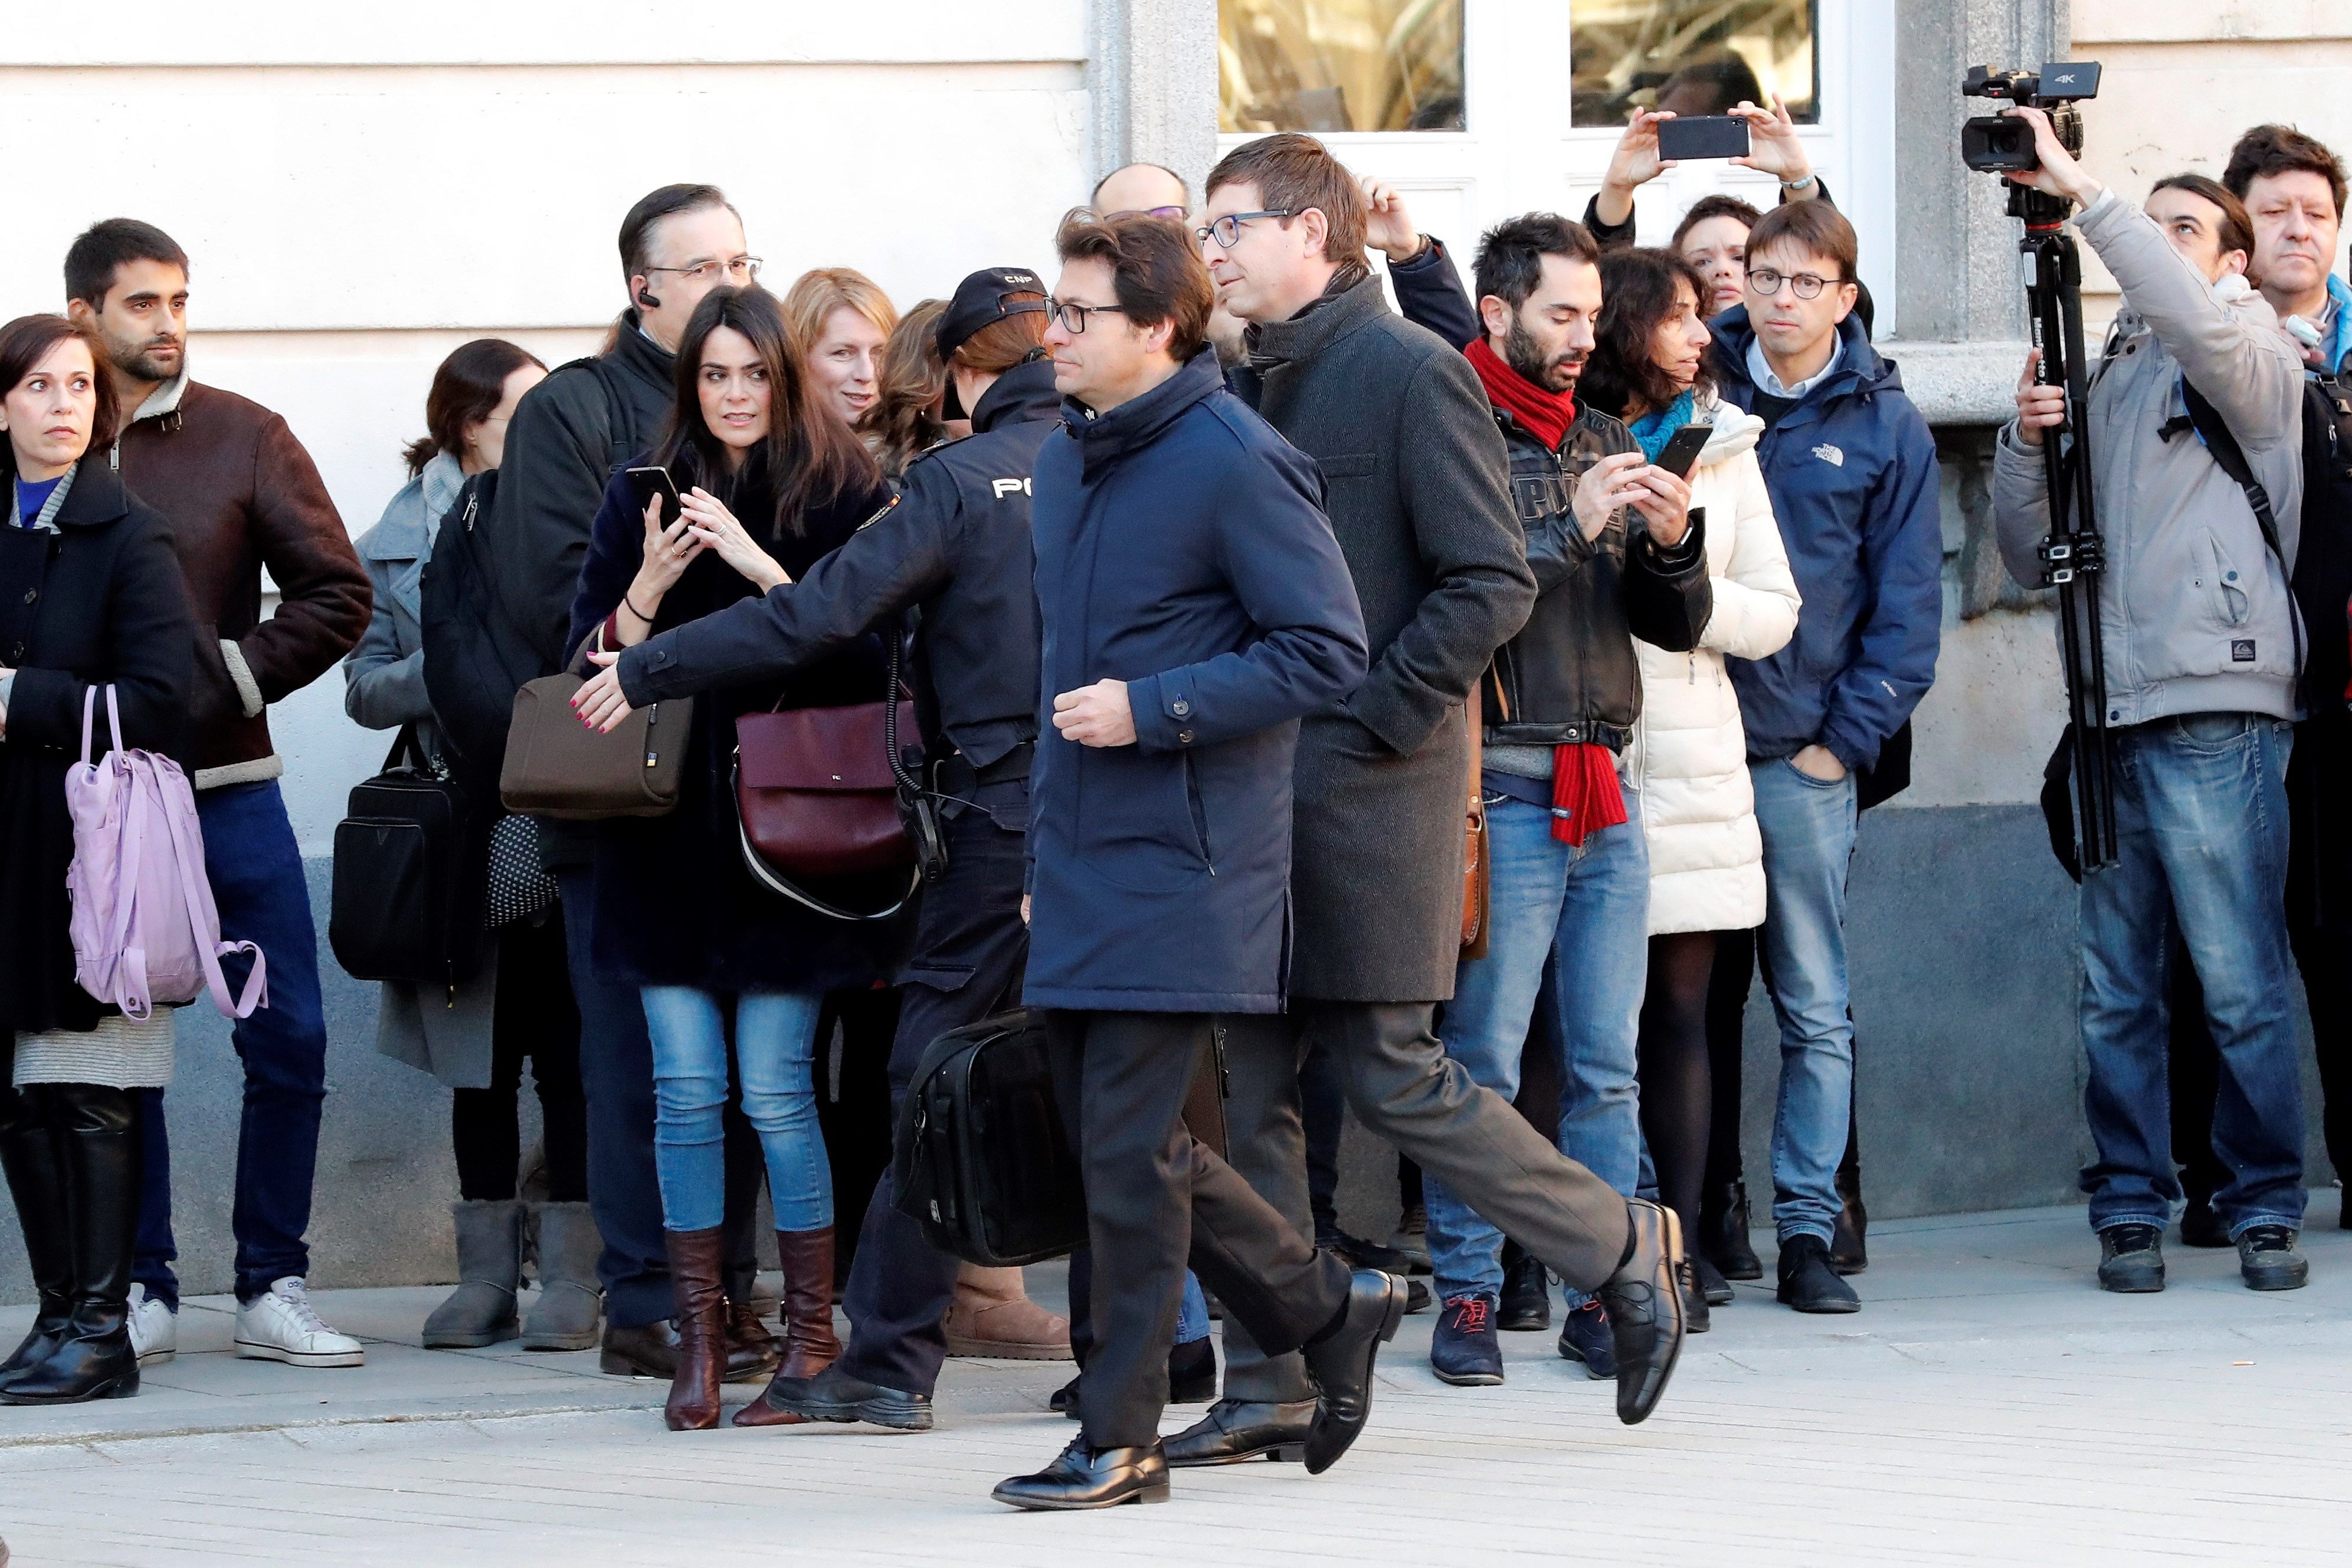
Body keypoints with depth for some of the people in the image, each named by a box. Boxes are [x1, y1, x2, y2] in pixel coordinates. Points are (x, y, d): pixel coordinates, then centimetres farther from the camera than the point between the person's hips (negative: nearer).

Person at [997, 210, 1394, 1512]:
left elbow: (1327, 650, -14)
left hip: (1180, 861, -8)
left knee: (1131, 1148, -7)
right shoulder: (1065, 462, 14)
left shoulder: (1234, 462, -12)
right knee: (1113, 1138, 10)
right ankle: (1327, 1311, 26)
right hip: (1080, 862, 8)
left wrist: (1155, 709, -19)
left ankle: (1121, 1438, 1)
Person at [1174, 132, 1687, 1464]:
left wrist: (1378, 719, -16)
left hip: (1372, 789, -8)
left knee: (1394, 1076, -6)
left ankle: (1627, 1251, 12)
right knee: (1250, 1090, 4)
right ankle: (1271, 1389, 8)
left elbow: (1493, 586, -13)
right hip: (1260, 790, 8)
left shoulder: (1412, 374, -8)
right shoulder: (1256, 383, 15)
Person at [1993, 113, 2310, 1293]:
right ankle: (2130, 1213, 9)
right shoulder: (2104, 381, 22)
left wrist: (2084, 192, -17)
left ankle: (2266, 1213, 0)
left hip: (2215, 716, -6)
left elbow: (2197, 319, -20)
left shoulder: (2253, 357, 5)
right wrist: (2027, 436, 1)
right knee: (2115, 995, 4)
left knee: (2240, 987, -6)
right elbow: (2031, 555, 18)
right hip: (2111, 719, 6)